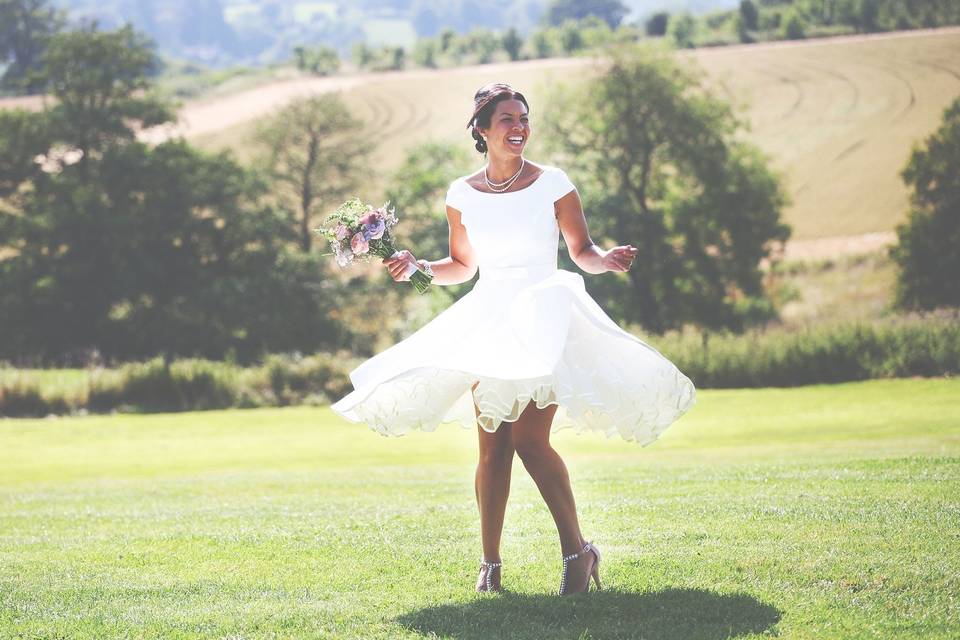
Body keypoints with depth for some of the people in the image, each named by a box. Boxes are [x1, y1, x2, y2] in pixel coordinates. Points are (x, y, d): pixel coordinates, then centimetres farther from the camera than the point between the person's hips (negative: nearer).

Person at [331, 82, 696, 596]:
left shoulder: (553, 183, -1)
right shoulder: (462, 195, 7)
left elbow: (583, 252, 4)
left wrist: (608, 260, -17)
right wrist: (420, 267, 2)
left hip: (543, 317, -3)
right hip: (487, 321, 3)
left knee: (530, 441, -14)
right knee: (493, 447, -2)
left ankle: (577, 549, -1)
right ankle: (490, 563, 7)